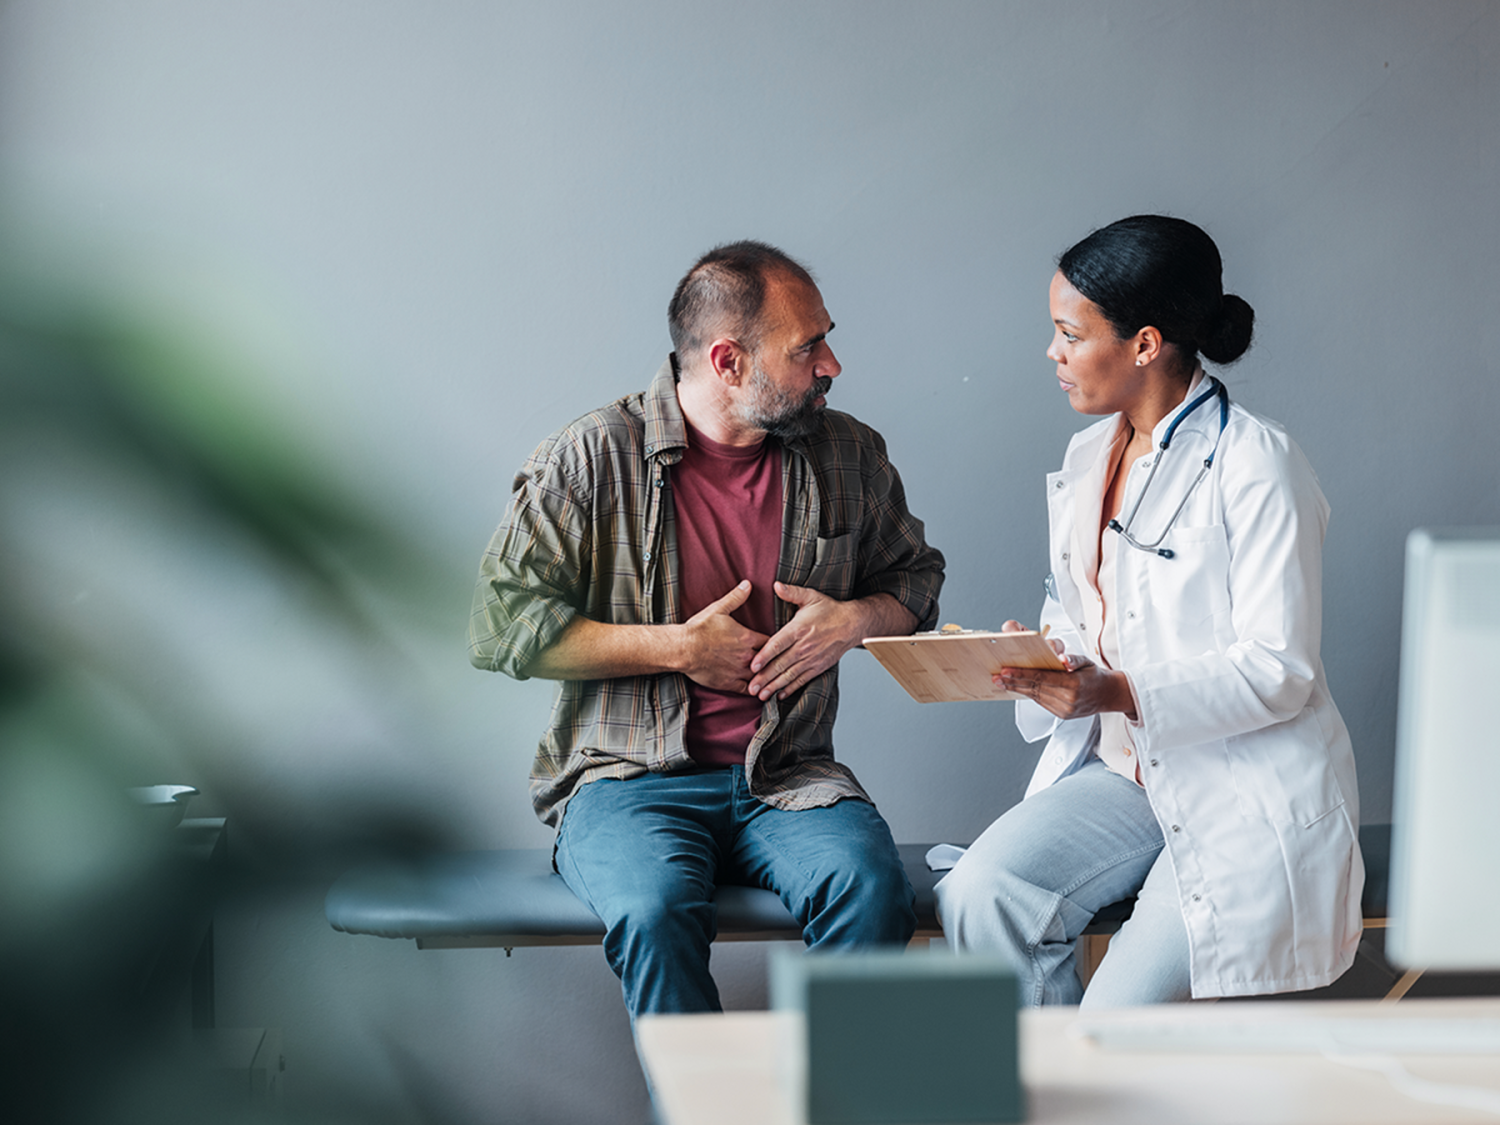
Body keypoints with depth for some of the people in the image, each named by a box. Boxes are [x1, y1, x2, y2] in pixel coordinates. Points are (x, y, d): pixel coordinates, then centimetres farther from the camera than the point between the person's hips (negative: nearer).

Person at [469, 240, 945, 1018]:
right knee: (656, 911, -35)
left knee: (872, 892, -30)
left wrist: (855, 620, 1)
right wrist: (675, 647, -10)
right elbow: (501, 625, -6)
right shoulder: (594, 458, -4)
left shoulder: (848, 456, 9)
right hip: (630, 778, -3)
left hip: (788, 778, 3)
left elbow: (917, 577, 25)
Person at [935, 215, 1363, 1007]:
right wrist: (1029, 656, -3)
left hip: (1243, 790, -7)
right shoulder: (1087, 457, 13)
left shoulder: (1256, 466, -12)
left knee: (1117, 1027, -19)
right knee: (978, 896, -21)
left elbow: (1279, 671, -16)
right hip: (1120, 768, 7)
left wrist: (1120, 695, -27)